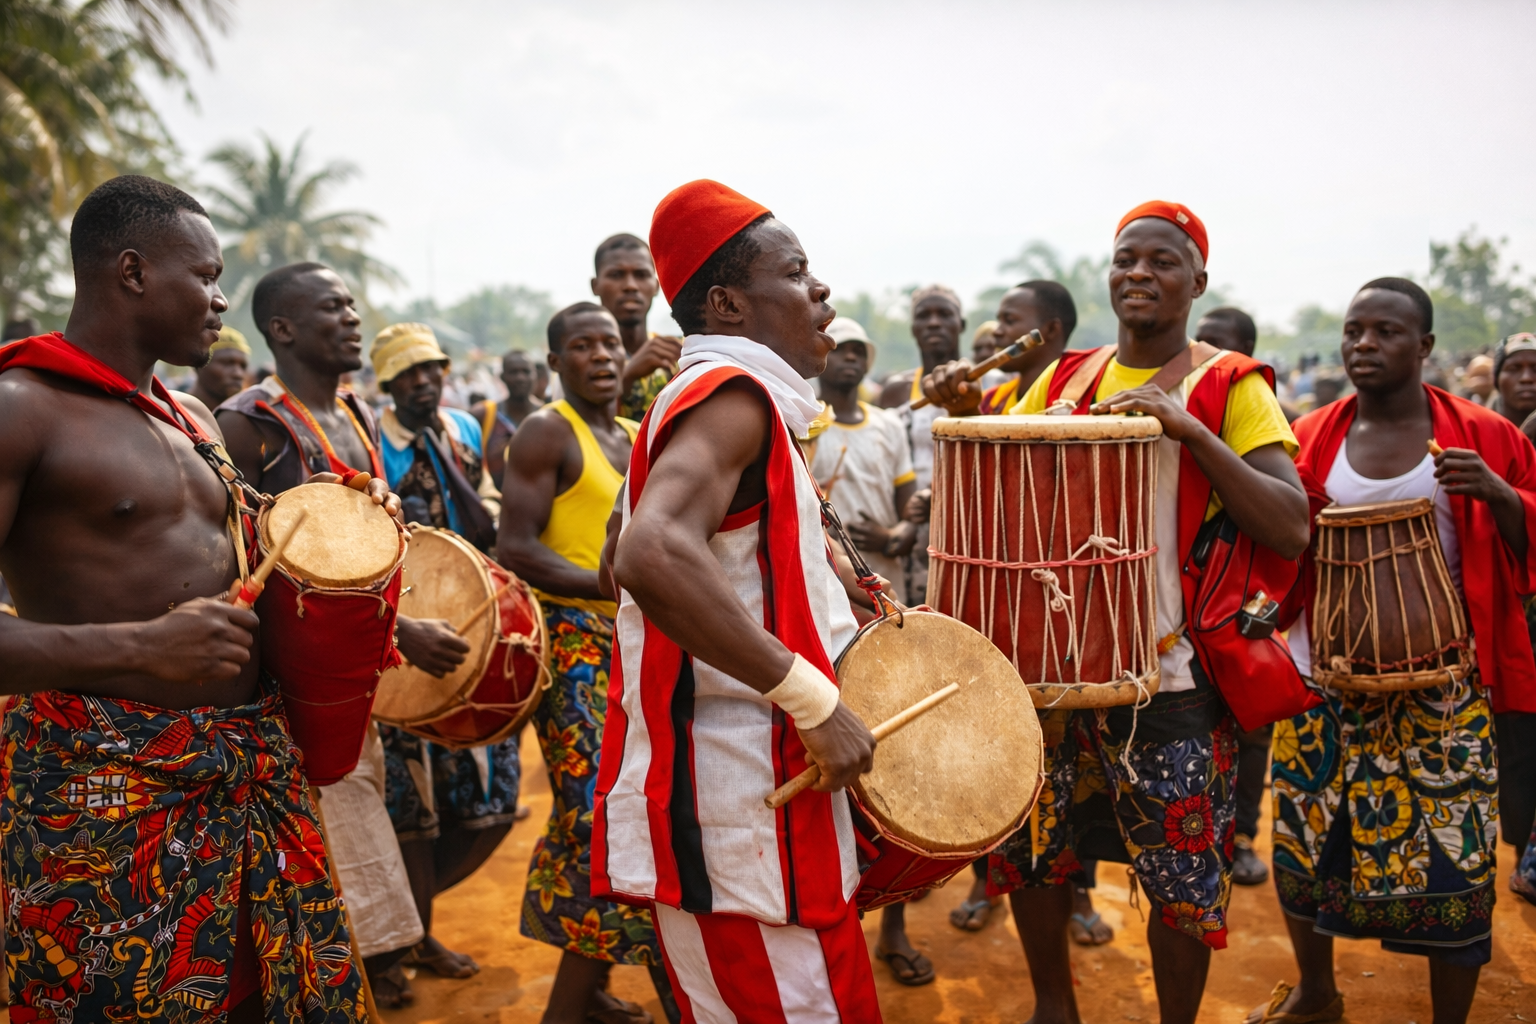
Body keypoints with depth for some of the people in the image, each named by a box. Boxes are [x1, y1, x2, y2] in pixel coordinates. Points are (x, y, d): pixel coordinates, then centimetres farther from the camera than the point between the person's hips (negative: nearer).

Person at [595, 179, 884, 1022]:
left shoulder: (694, 398, 15)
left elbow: (625, 555, 25)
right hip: (741, 812, -10)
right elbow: (652, 555, -34)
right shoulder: (734, 392, -15)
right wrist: (813, 699, -27)